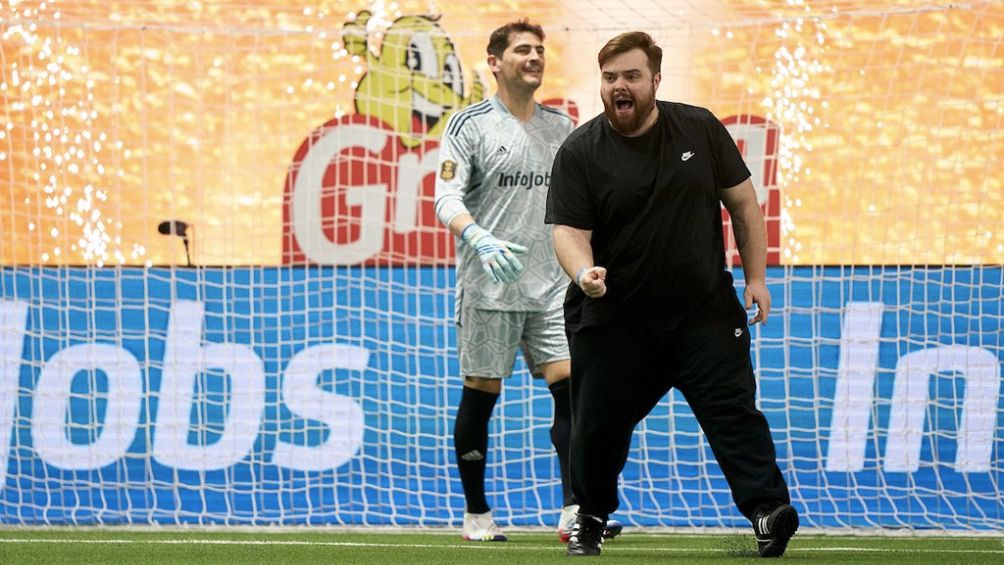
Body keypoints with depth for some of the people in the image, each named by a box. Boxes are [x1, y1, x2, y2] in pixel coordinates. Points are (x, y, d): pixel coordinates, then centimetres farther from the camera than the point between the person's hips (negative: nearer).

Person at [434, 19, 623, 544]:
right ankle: (476, 514, 12)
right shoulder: (469, 124, -3)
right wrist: (478, 239, -29)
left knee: (570, 385, -8)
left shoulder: (560, 127, 13)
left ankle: (573, 512, -11)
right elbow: (446, 197, -12)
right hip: (488, 286, -4)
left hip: (550, 286, 4)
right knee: (481, 395, 2)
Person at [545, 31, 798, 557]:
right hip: (614, 321, 0)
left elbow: (743, 203, 8)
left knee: (733, 409, -11)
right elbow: (568, 230, -10)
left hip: (705, 312, 0)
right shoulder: (579, 153, -4)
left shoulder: (700, 129, 1)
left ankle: (769, 510, -18)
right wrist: (584, 272, -32)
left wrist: (756, 276, 3)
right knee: (599, 425, 4)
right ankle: (590, 518, 24)